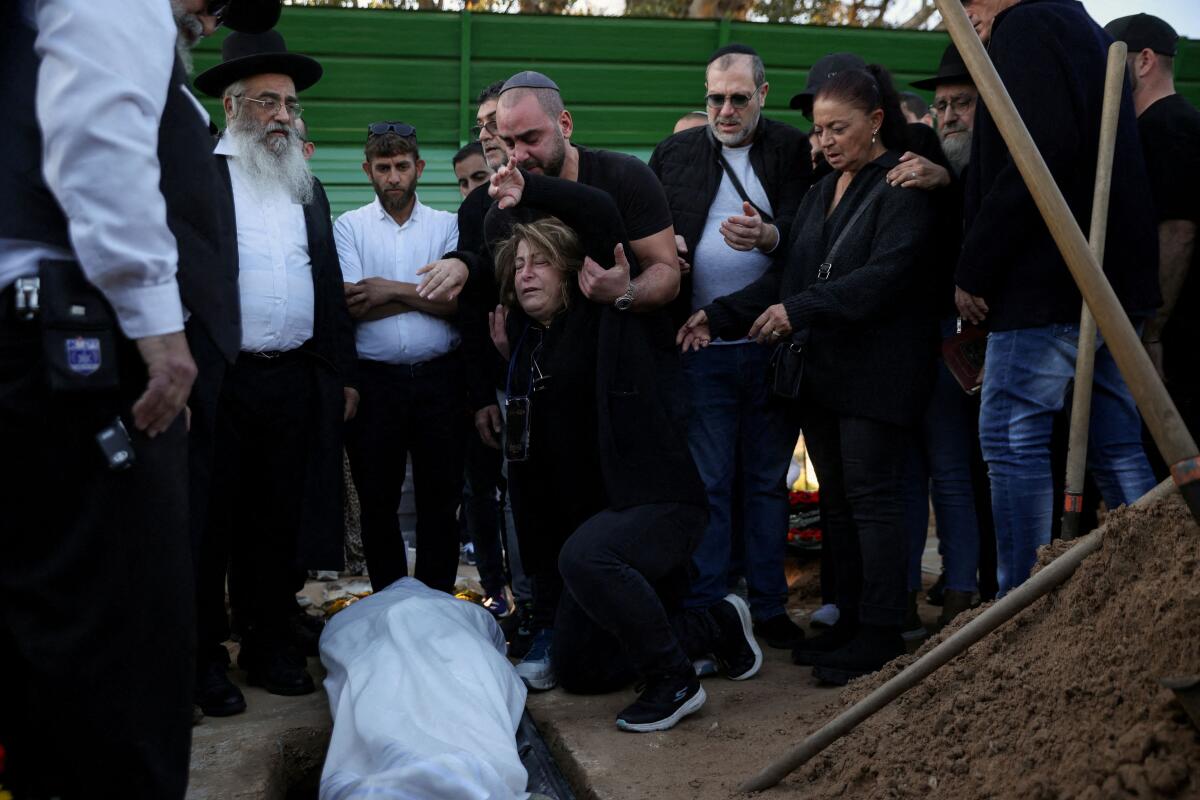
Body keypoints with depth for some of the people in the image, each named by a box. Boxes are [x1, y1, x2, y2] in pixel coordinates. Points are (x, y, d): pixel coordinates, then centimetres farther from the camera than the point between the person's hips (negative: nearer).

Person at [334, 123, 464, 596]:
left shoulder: (446, 226, 7)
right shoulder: (349, 226, 6)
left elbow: (456, 301, -5)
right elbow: (356, 306, -7)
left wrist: (392, 289, -9)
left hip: (439, 378, 0)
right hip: (374, 379, 0)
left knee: (441, 499, 5)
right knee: (377, 502, 6)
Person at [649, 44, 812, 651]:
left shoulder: (794, 151, 4)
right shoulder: (673, 155, 10)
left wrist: (767, 236, -26)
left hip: (773, 345, 0)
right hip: (700, 346, 1)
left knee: (767, 481, 9)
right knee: (708, 482, 3)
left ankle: (769, 606, 19)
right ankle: (706, 611, 11)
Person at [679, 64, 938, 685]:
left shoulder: (903, 187, -7)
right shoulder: (821, 193, 20)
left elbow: (886, 274, -19)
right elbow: (786, 276, 16)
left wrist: (800, 310, -26)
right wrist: (720, 315, 3)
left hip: (876, 371, -8)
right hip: (820, 371, 8)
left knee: (872, 497, -5)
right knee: (835, 499, 10)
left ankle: (880, 634, 2)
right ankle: (851, 621, 19)